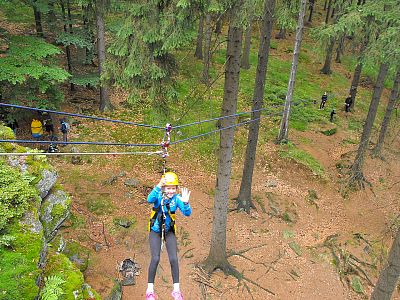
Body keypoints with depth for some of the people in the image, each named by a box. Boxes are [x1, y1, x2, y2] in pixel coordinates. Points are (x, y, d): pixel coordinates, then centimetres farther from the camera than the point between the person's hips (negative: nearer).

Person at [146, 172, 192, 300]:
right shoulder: (159, 195, -20)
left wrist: (185, 202, -48)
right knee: (155, 259, -10)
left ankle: (176, 290, 9)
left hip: (169, 231, 1)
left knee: (173, 259, -6)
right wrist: (158, 187, -55)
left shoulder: (177, 198, -18)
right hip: (155, 231, -1)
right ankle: (150, 289, 7)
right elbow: (149, 199, -42)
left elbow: (187, 213, -28)